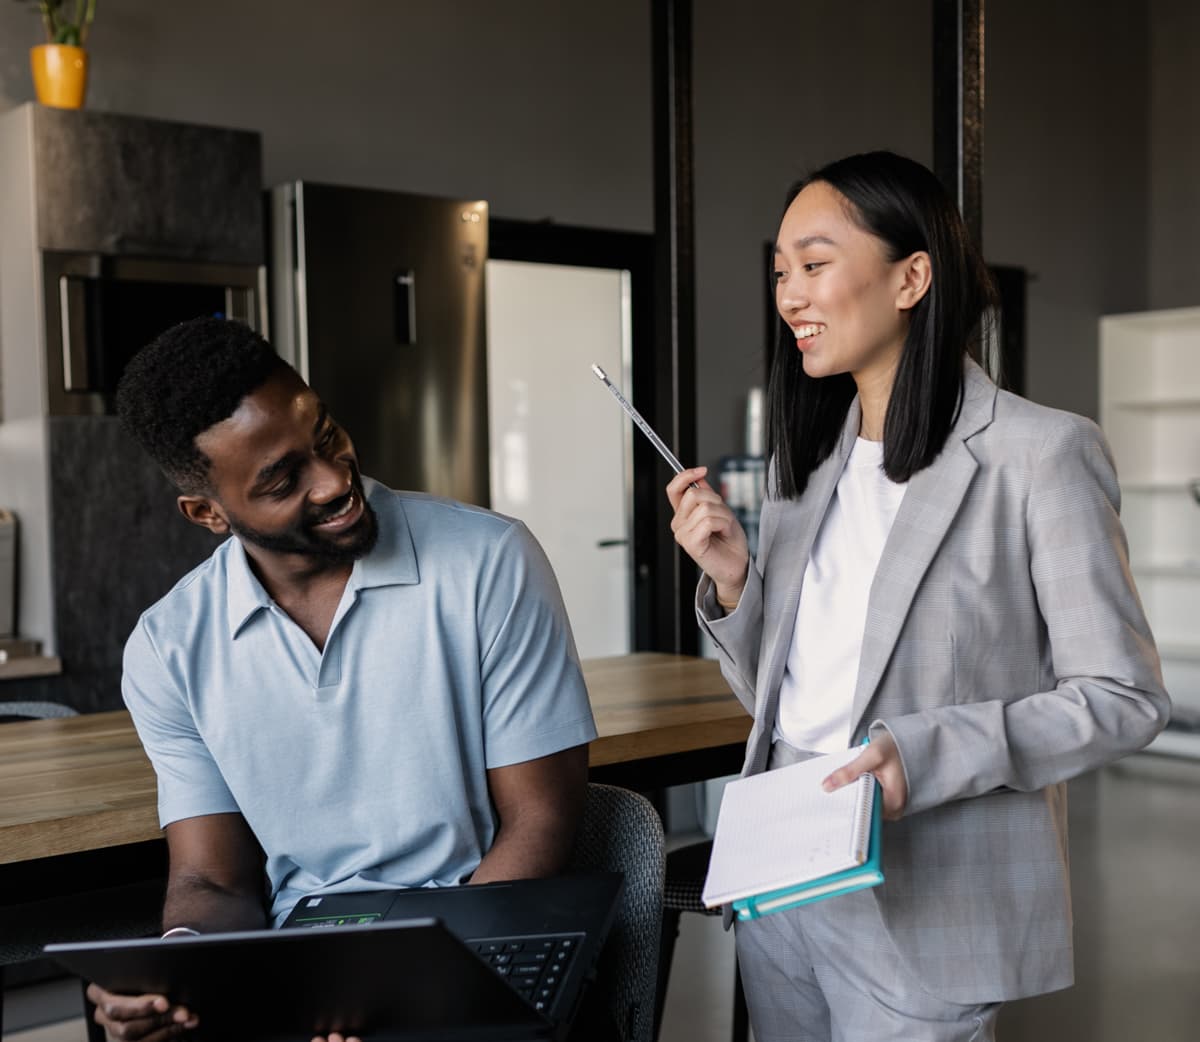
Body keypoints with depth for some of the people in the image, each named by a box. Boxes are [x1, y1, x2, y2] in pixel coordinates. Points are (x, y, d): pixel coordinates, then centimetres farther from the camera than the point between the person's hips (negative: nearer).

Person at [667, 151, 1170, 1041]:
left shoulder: (1040, 454, -12)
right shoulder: (806, 461, 8)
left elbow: (1125, 698, -11)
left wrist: (929, 753, -23)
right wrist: (731, 581, -7)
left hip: (921, 906, -6)